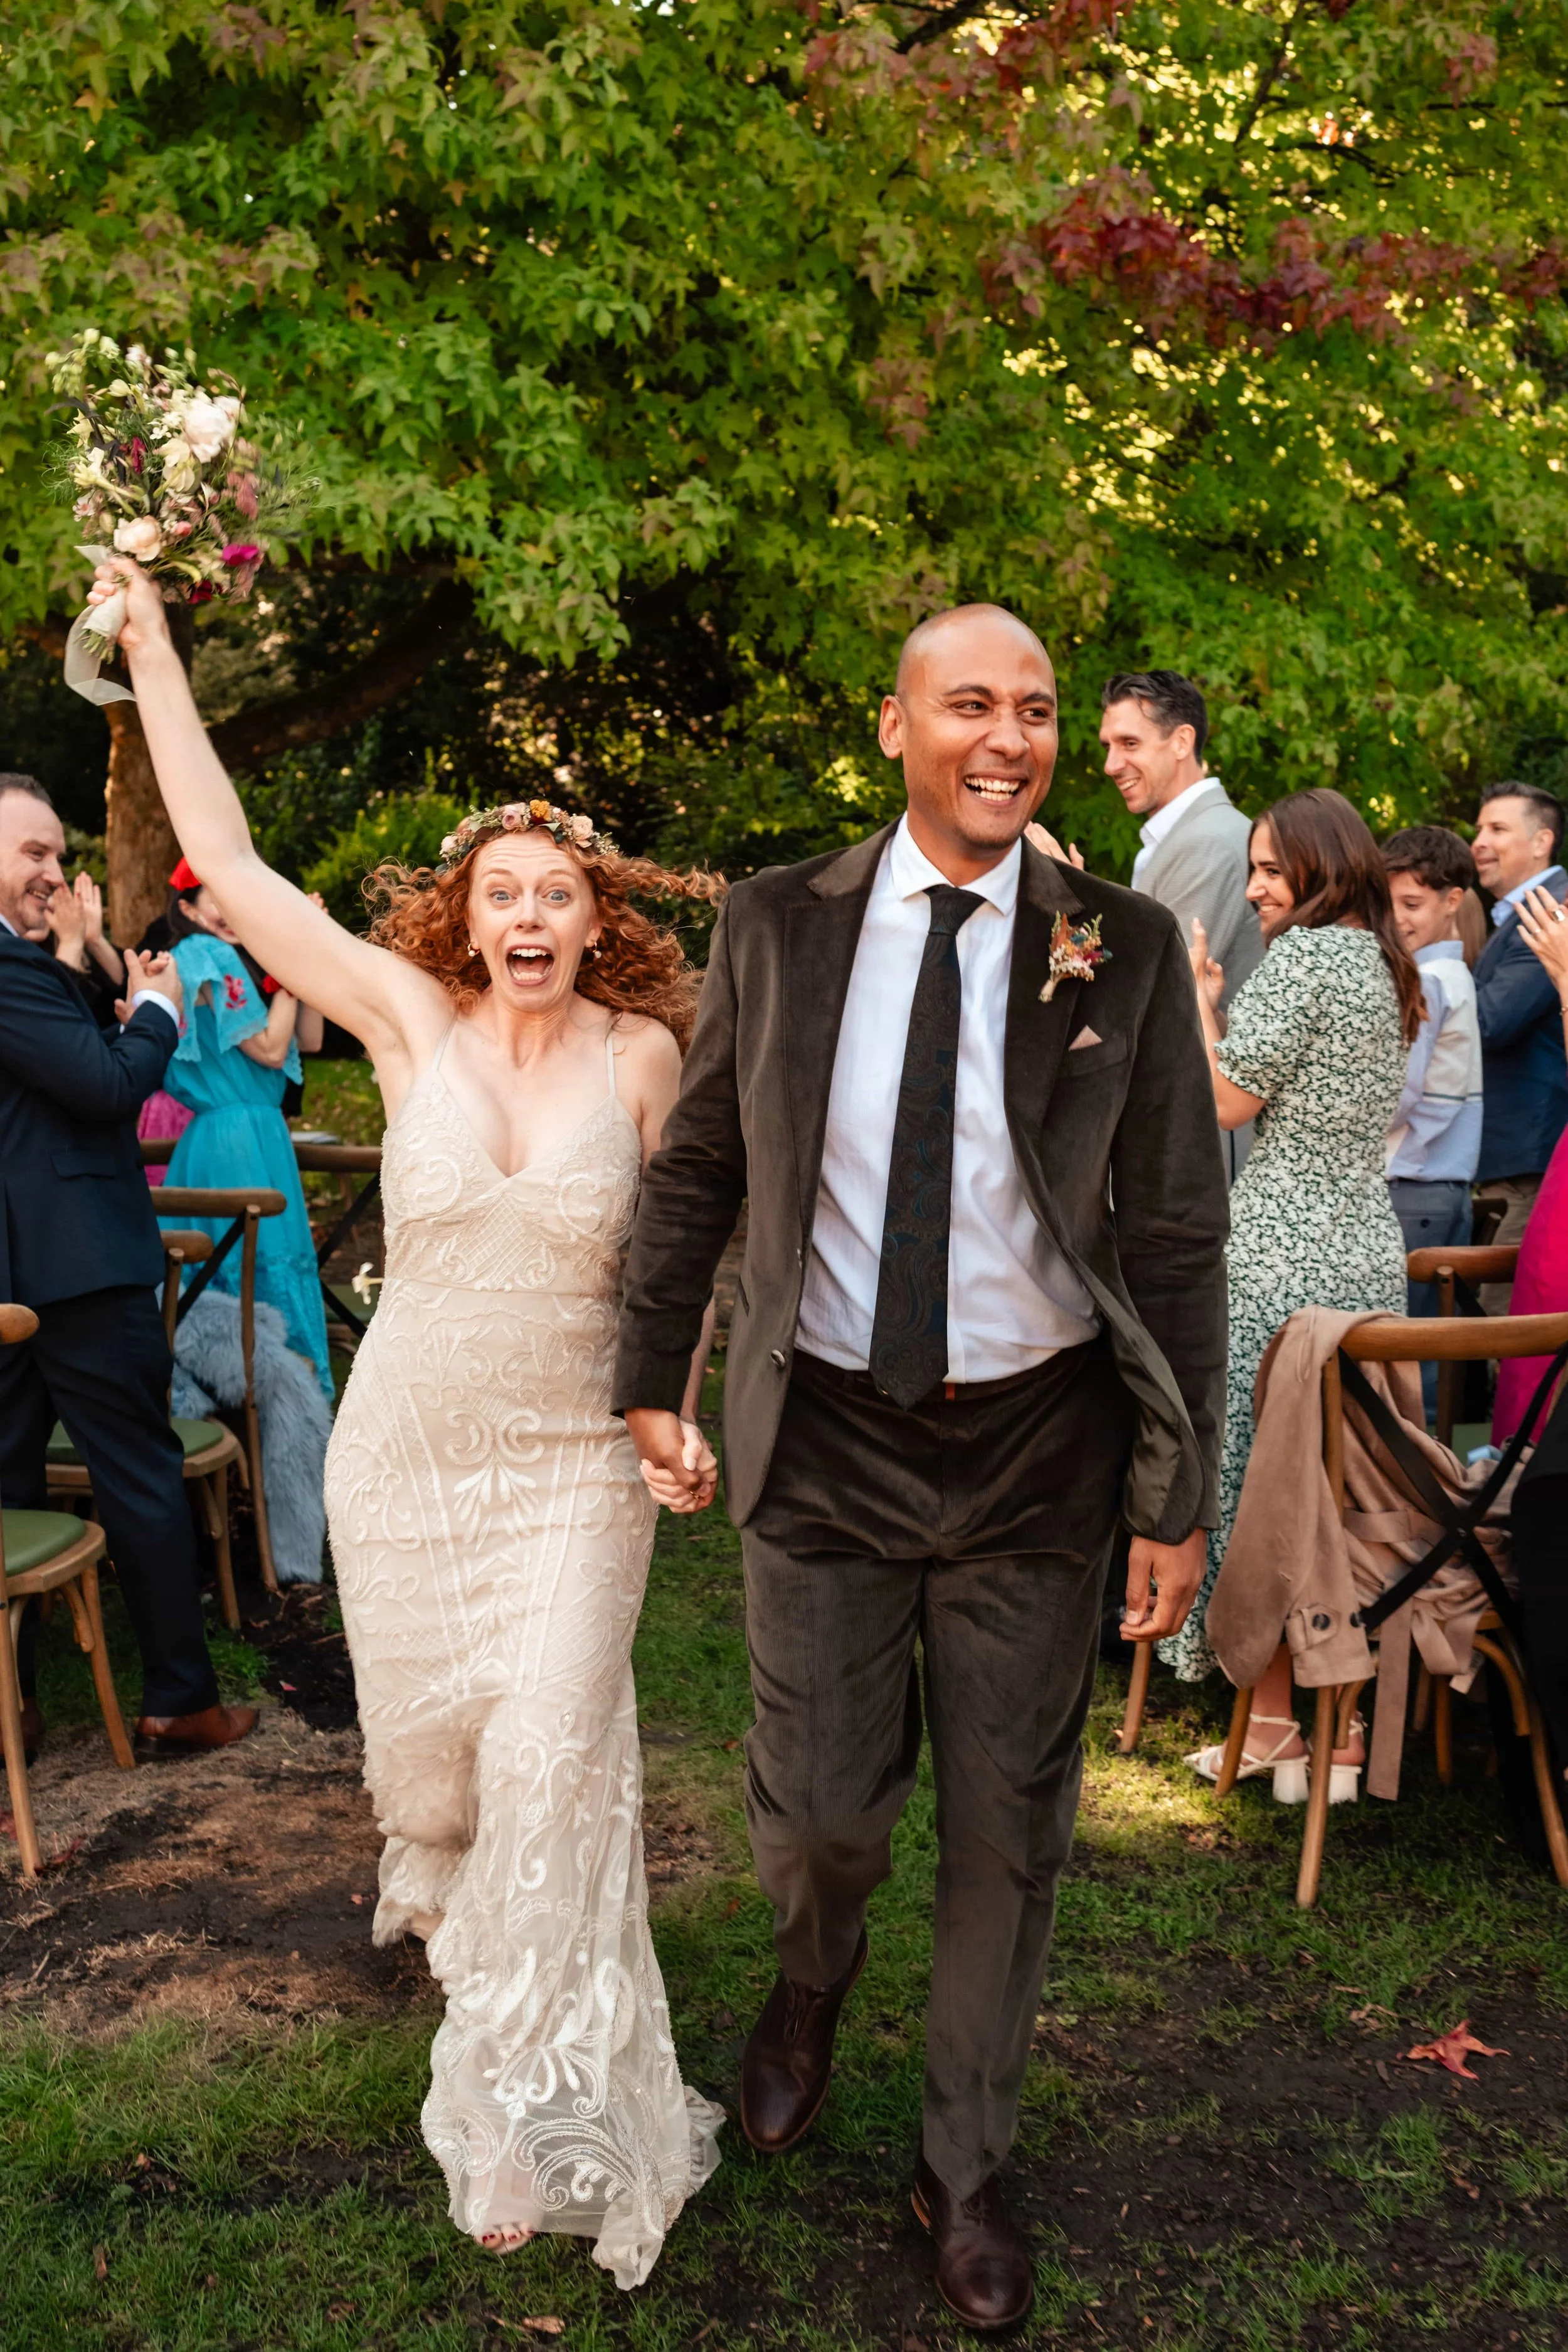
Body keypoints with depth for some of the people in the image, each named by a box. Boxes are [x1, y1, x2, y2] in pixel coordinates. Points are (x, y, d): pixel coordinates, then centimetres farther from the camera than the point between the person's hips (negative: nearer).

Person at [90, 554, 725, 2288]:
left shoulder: (642, 1053, -6)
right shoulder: (411, 1019, -6)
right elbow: (230, 867, -9)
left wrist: (690, 1410, -5)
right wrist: (148, 642, -8)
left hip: (575, 1466, -1)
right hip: (406, 1455, 1)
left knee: (554, 1765, -4)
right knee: (425, 1743, 16)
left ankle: (534, 2115, 14)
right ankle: (435, 1884, 55)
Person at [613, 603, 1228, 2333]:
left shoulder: (1124, 950, -6)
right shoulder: (777, 925, -3)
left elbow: (1176, 1237, -4)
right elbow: (696, 1169, 7)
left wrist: (1176, 1496, -4)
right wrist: (651, 1379, 7)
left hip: (1036, 1443, 0)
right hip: (824, 1433, 0)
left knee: (1006, 1836, 12)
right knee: (818, 1805, 8)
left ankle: (964, 2167, 37)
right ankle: (813, 1980, 47)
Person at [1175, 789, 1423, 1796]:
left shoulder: (1301, 956, -11)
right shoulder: (1384, 964, 16)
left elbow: (1227, 1101, -12)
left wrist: (1198, 997, 0)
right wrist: (1222, 1004, 17)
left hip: (1286, 1251, -9)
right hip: (1370, 1247, 9)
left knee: (1260, 1478, 0)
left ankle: (1274, 1716, 7)